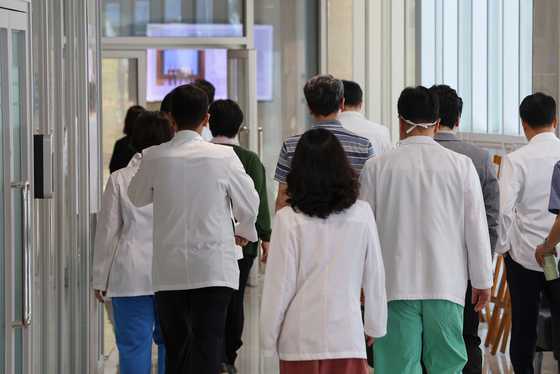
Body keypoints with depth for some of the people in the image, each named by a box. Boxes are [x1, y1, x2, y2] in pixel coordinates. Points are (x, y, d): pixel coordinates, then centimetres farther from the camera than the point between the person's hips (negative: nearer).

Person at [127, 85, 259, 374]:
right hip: (213, 268, -2)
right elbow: (250, 204, 5)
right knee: (207, 343, -5)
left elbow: (137, 198, 13)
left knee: (176, 347, 14)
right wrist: (244, 231, 26)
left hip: (168, 270, 2)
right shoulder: (224, 157, -8)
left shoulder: (154, 157, -4)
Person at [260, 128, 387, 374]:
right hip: (348, 336, 2)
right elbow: (374, 278, 7)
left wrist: (267, 340, 6)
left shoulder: (288, 219, -9)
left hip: (301, 340, -2)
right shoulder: (361, 215, -1)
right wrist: (375, 326, 21)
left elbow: (279, 285, -6)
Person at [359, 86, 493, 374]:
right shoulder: (462, 166, -1)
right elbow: (477, 229, 2)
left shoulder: (377, 167, -2)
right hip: (446, 284, 1)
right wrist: (482, 281, 12)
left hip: (395, 284, 0)